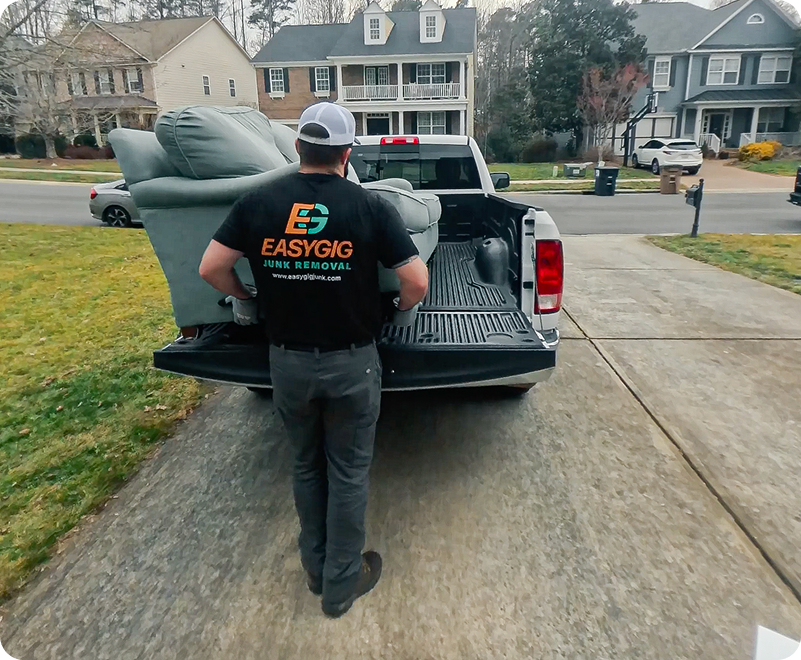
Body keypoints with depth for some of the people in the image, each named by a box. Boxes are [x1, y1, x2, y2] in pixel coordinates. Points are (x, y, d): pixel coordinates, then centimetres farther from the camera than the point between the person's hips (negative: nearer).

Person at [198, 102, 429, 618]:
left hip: (288, 362, 3)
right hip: (351, 364, -2)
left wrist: (246, 298, 16)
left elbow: (211, 268, -3)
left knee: (307, 466, 22)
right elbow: (417, 282, -13)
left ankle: (317, 569, 40)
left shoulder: (258, 203, -5)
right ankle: (342, 584, 30)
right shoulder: (370, 207, -11)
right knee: (349, 473, 14)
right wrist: (404, 307, 9)